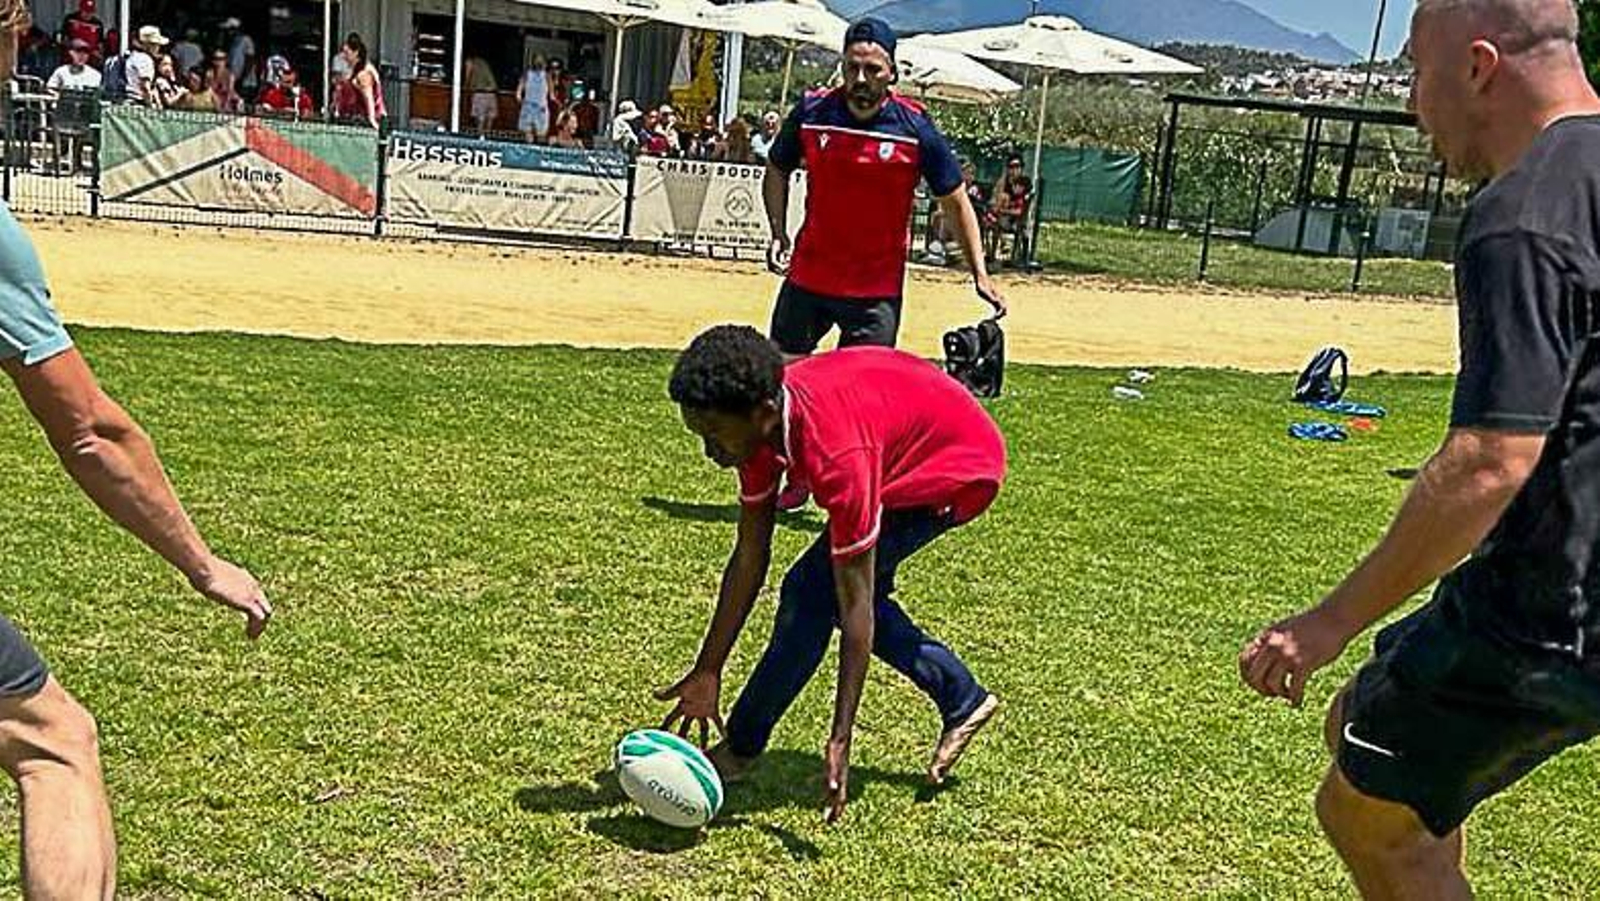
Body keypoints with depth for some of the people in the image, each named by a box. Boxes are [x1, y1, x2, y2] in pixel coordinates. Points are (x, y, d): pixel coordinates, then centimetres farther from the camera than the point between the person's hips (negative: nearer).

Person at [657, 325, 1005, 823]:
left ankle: (740, 748, -2)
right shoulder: (762, 420, -16)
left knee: (813, 591, -16)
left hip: (960, 465, -8)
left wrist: (840, 741, -32)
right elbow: (749, 559, -8)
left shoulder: (837, 455, -39)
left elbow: (857, 610, -34)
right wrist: (707, 674, -6)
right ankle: (963, 700, 24)